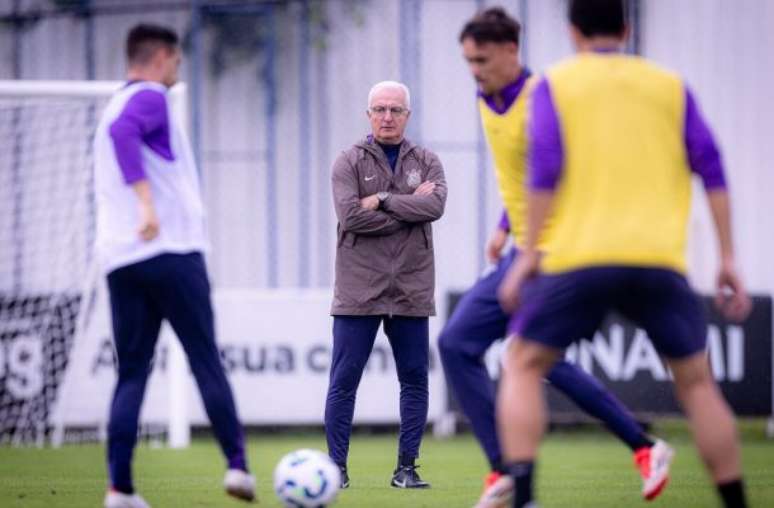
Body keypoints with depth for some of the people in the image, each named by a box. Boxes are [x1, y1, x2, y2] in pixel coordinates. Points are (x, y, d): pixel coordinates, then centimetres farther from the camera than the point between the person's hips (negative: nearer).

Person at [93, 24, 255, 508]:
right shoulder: (151, 99, -4)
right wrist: (146, 200, -31)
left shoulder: (114, 107, 22)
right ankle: (237, 465, 0)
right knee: (207, 364, 1)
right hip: (172, 251, -7)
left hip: (120, 261, 7)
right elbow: (122, 131, -26)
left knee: (131, 374, 4)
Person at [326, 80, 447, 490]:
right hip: (358, 290, -2)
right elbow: (351, 216, -14)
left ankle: (406, 468, 11)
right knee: (343, 382, -3)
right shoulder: (349, 163, 2)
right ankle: (337, 466, 3)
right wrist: (411, 206, -9)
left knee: (415, 380, 4)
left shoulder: (426, 162, 10)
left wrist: (382, 200, -14)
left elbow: (435, 205, -10)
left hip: (411, 290, 3)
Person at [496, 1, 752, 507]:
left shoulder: (555, 85, 9)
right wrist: (728, 259, 6)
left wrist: (529, 253, -3)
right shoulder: (670, 86, 15)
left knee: (524, 367, 11)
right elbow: (711, 168, 7)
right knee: (696, 381, 15)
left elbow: (545, 168, -4)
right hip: (658, 258, 2)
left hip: (577, 257, -2)